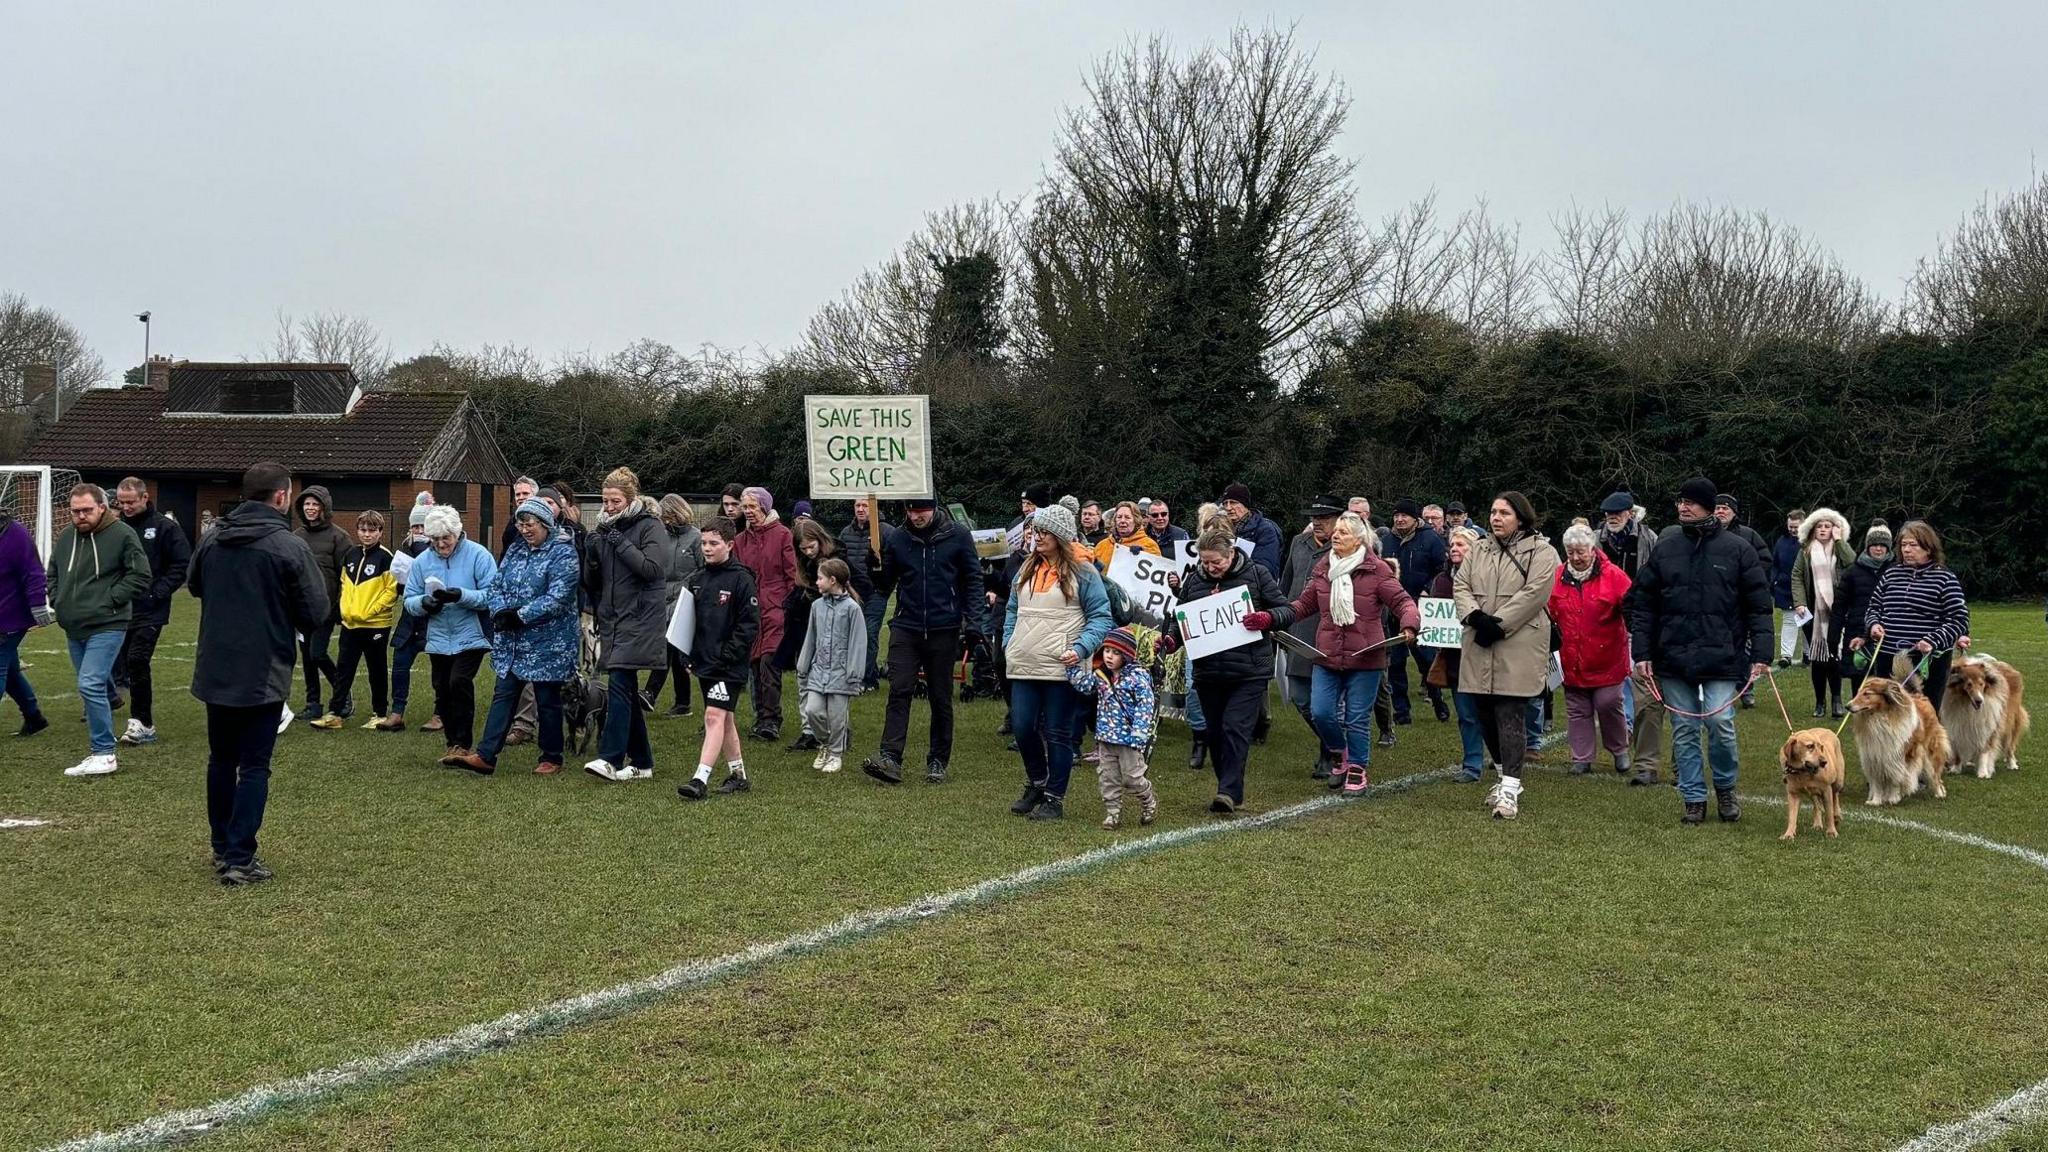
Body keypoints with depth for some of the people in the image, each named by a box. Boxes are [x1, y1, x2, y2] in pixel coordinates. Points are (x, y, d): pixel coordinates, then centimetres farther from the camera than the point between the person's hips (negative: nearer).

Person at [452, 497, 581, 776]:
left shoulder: (563, 553, -11)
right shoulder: (515, 550, 11)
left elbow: (557, 598, -20)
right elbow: (495, 585, 8)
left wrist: (520, 616, -21)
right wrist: (500, 611, -13)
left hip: (547, 644, -6)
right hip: (512, 643, 6)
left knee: (547, 700, 4)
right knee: (503, 695, 4)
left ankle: (551, 758, 16)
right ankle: (485, 756, 4)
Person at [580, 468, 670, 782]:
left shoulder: (651, 526, -4)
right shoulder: (605, 528, 16)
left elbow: (652, 568, -18)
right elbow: (591, 582, 16)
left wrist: (621, 542, -16)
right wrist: (591, 553, -3)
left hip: (639, 620, -7)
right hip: (612, 620, 7)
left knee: (619, 684, -16)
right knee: (627, 690, 9)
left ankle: (610, 759, -19)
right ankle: (641, 762, 16)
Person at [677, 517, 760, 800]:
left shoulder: (741, 579, -10)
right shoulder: (697, 579, 11)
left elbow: (750, 623, -12)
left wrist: (728, 655, -16)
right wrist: (689, 654, 9)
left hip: (729, 666, -7)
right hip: (704, 662, 7)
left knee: (715, 717, -13)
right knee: (725, 719, 14)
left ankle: (701, 780, -18)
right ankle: (737, 774, 24)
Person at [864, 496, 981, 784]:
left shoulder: (957, 536, -2)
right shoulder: (896, 538, 3)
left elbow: (972, 578, 4)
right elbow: (884, 587, 7)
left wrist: (970, 619, -4)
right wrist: (875, 565, -13)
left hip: (944, 629, -1)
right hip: (906, 628, 1)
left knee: (941, 698, 7)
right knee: (899, 691, -10)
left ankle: (938, 762, 16)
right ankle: (890, 758, -14)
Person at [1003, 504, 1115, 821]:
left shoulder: (1082, 572, -4)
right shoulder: (1027, 569, 14)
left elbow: (1101, 617, -5)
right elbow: (1012, 611, 23)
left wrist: (1081, 648, -17)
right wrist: (1008, 644, 11)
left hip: (1061, 668, -5)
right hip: (1023, 667, 5)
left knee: (1057, 733, 2)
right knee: (1023, 729, 6)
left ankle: (1054, 798, 13)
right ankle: (1035, 785, 29)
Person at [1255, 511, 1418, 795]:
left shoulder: (1377, 570, -6)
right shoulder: (1322, 569, 7)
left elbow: (1401, 601, -6)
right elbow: (1305, 604, 13)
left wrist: (1409, 624, -28)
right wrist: (1268, 618, 2)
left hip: (1364, 657, -4)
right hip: (1327, 656, 4)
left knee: (1357, 718, 2)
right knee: (1321, 712, -1)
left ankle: (1358, 769, 22)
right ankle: (1340, 754, 28)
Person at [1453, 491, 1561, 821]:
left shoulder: (1541, 552, -2)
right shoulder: (1480, 550, 16)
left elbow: (1533, 594, -13)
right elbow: (1460, 586, 8)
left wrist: (1498, 624, -16)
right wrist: (1475, 616, -11)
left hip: (1518, 648, -6)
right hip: (1480, 649, 6)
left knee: (1510, 716, -9)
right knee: (1486, 715, 10)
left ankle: (1509, 789, -7)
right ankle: (1506, 776, 27)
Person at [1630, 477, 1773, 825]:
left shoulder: (1738, 549, 1)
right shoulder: (1664, 548, 7)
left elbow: (1759, 606, 1)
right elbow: (1642, 603, 8)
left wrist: (1761, 654, -6)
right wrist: (1641, 652, 2)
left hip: (1721, 657, -2)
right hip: (1673, 657, 2)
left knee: (1720, 723, -8)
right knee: (1684, 730, 6)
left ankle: (1725, 789, 17)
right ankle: (1694, 798, 17)